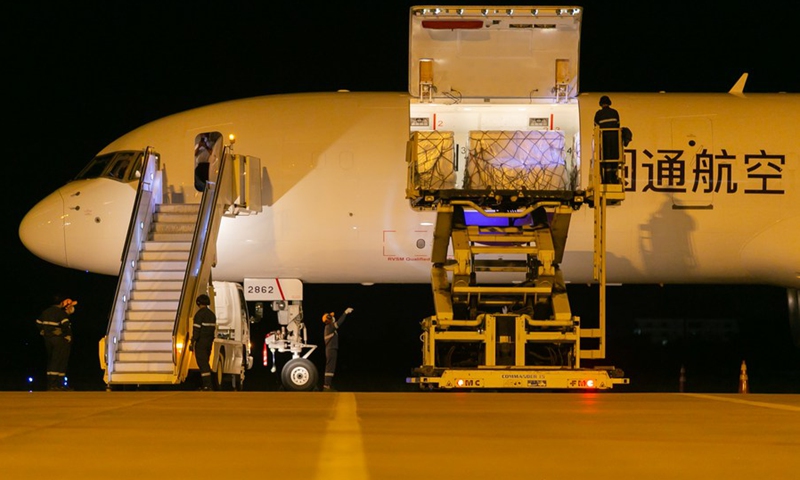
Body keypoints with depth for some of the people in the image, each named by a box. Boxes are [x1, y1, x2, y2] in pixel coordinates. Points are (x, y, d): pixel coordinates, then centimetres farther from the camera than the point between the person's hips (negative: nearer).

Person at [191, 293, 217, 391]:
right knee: (205, 362, 15)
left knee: (202, 363, -8)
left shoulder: (199, 314, -12)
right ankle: (206, 384, 16)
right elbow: (214, 329, 16)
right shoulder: (212, 314, 14)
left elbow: (196, 329, -17)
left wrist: (193, 342, -15)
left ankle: (207, 385, -15)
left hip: (200, 342, -8)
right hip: (209, 342, 8)